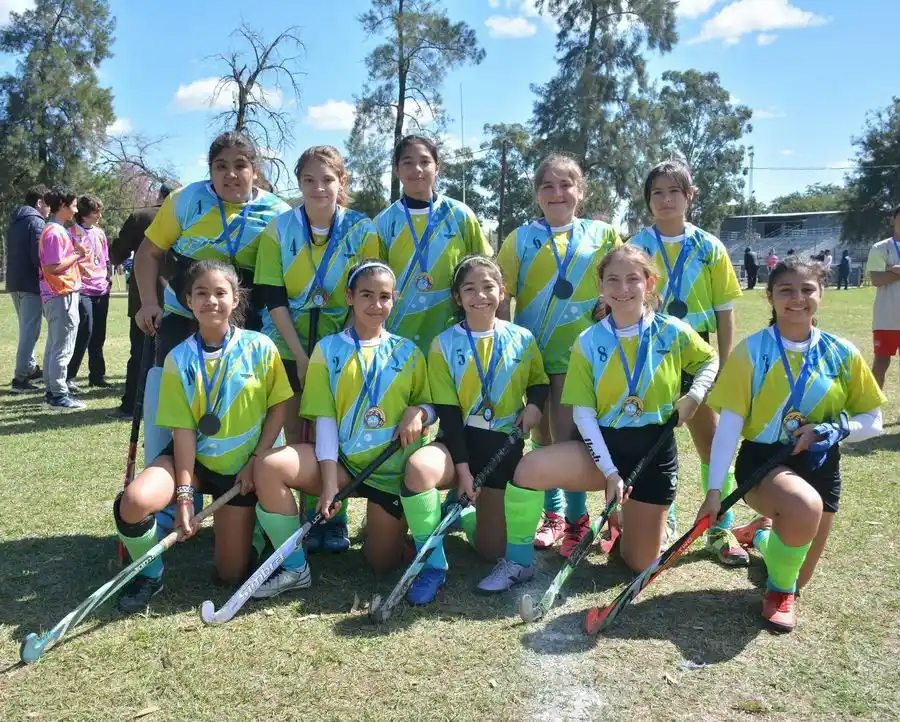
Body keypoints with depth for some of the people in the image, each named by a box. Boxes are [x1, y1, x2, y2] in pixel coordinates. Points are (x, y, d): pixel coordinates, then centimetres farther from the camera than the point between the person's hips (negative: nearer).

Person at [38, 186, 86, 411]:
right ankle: (59, 396, 0)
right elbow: (53, 268, -21)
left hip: (59, 295, 10)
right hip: (62, 296, -10)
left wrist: (74, 253, 4)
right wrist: (77, 255, -12)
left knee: (54, 346, 14)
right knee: (63, 348, -5)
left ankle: (52, 391, 22)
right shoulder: (54, 232, -16)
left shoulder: (58, 230, 14)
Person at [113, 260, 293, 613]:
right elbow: (183, 428, -10)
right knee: (133, 502, -30)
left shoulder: (260, 348, -10)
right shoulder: (179, 358, -7)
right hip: (195, 459, 1)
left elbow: (278, 408, -5)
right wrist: (184, 492, -15)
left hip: (242, 467, -1)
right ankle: (150, 574, 1)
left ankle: (250, 521, 35)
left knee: (231, 574, 2)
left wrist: (256, 461, -12)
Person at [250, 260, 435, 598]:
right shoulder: (328, 349, 0)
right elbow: (325, 419, -5)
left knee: (383, 562, 0)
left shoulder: (408, 352, 4)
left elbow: (429, 406, 10)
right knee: (268, 466, -26)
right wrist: (329, 480, -15)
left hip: (391, 466, 0)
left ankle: (394, 523, 36)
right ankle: (295, 568, -9)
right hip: (341, 460, 0)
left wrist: (418, 412, -16)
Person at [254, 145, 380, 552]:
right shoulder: (278, 229, -3)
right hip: (288, 347, 1)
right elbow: (273, 299, -6)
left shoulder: (362, 231, -4)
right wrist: (301, 356, -12)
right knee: (294, 433, 1)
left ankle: (333, 517, 13)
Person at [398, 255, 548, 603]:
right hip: (458, 440, -1)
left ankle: (465, 512, 36)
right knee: (418, 467, -37)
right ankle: (433, 563, -17)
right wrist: (462, 467, -15)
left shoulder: (522, 339, 1)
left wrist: (534, 404, -8)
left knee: (490, 548, -1)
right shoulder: (444, 344, -4)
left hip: (504, 444, 1)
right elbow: (447, 411, -7)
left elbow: (540, 383, 16)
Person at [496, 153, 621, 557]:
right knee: (542, 436, 10)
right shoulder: (521, 239, 3)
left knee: (566, 437, -5)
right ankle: (554, 514, 25)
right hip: (534, 351, 2)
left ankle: (577, 518, 13)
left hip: (580, 351, -2)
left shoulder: (603, 236, 2)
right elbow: (501, 298, 1)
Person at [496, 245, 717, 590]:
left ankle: (628, 515, 39)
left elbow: (711, 361, 14)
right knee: (529, 469, -30)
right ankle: (518, 562, -7)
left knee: (639, 562, 4)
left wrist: (694, 396, -7)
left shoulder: (673, 332, -6)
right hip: (602, 445, 0)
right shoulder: (589, 342, -6)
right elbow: (583, 413, -8)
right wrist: (609, 470, -16)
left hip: (653, 450, 1)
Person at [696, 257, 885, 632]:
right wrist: (714, 489, -18)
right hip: (762, 460, -3)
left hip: (819, 466, 4)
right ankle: (778, 589, -6)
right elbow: (729, 424, -13)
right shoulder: (751, 350, -11)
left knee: (796, 580, 9)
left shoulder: (842, 354, -4)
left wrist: (830, 431, -18)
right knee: (805, 506, -37)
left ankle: (763, 532, 45)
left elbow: (872, 421, 2)